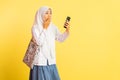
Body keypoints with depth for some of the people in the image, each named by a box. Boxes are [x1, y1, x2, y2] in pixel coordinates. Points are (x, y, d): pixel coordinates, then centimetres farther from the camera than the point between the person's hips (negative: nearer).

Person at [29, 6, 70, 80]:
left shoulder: (53, 27, 4)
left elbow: (61, 39, 5)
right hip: (40, 61, -5)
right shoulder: (35, 27, -9)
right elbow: (39, 42, -18)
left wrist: (67, 30, -12)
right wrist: (44, 28, -16)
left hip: (51, 61, 5)